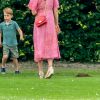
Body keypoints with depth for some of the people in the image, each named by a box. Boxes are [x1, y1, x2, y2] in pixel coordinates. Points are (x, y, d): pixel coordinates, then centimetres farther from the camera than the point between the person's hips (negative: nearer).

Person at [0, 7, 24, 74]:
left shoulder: (14, 23, -5)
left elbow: (19, 30, -9)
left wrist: (21, 36, -27)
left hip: (13, 44, 0)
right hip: (5, 44, 0)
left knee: (14, 58, 5)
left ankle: (17, 69, 20)